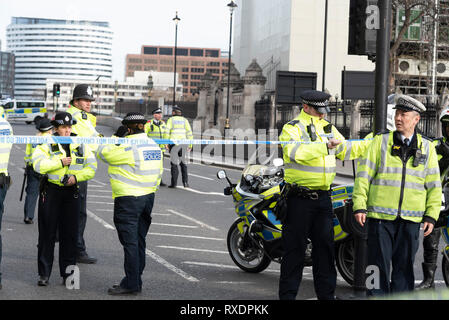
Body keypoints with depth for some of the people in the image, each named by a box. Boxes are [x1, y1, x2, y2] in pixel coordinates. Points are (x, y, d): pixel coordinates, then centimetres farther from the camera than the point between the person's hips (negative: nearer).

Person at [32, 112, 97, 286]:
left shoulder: (81, 146, 8)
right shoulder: (46, 145, -1)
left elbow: (91, 168, 5)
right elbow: (38, 164, -17)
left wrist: (76, 177, -11)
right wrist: (60, 162, -18)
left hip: (71, 192, 2)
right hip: (50, 191, -2)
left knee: (70, 233, 5)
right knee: (47, 233, 1)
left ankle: (68, 273, 14)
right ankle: (44, 273, 8)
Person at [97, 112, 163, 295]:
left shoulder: (129, 148, -16)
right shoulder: (154, 146, 10)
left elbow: (103, 153, -8)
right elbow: (158, 173, 17)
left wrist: (116, 137, 2)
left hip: (128, 200, -8)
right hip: (148, 197, 9)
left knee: (130, 242, -5)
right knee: (139, 241, 13)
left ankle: (131, 284, -3)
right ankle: (136, 281, 19)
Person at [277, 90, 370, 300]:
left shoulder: (329, 128, 15)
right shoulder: (292, 129, -7)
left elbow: (345, 150, 23)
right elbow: (296, 151, -26)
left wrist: (371, 143, 15)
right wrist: (325, 147, -32)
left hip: (323, 197, 6)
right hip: (299, 198, -6)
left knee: (325, 246, 8)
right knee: (295, 248, 0)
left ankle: (327, 294, 16)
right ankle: (287, 295, 8)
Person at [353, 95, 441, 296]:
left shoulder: (427, 148, 11)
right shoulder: (380, 142, 5)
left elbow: (434, 185, 12)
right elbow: (364, 175, 3)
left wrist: (431, 216, 4)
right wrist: (359, 206, -6)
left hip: (411, 219, 2)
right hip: (380, 216, -2)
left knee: (404, 267, 6)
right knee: (379, 266, -1)